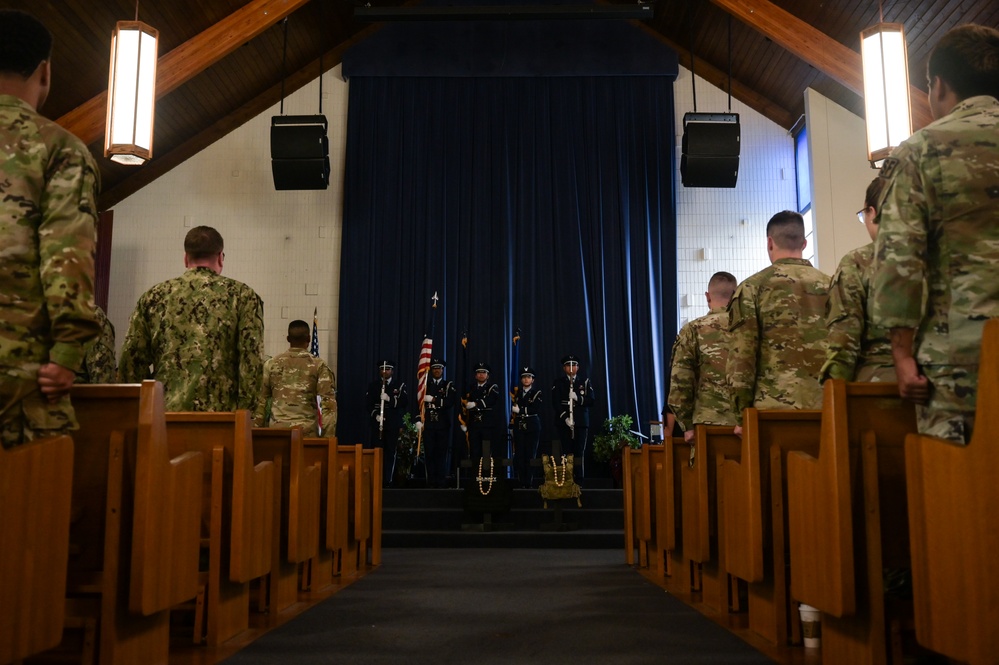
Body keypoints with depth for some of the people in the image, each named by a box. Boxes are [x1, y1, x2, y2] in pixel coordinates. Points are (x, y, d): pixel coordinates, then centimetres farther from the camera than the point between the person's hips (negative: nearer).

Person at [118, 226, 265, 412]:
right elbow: (252, 360, -8)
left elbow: (131, 359, 9)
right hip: (220, 413, -2)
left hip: (164, 411, 3)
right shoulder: (243, 296, 2)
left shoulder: (154, 296, 10)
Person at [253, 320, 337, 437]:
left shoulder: (271, 364, 6)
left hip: (277, 428, 2)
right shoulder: (319, 365, 0)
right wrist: (328, 435, -4)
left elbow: (261, 401, 9)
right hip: (307, 430, -2)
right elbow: (328, 402, -7)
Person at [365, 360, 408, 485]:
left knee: (390, 452, 0)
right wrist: (374, 414, -13)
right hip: (376, 422, 0)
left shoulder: (400, 386, 8)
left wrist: (390, 399, -16)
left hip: (393, 424, 0)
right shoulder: (372, 385, 10)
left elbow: (405, 402, -3)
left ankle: (387, 480, 5)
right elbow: (367, 402, 3)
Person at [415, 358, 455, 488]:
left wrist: (433, 399, -12)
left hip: (443, 425, -2)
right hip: (428, 424, 2)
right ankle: (431, 482, 5)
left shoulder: (449, 386, 8)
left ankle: (441, 483, 1)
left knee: (442, 453, -3)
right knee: (429, 453, 0)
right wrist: (419, 421, -2)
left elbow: (450, 402, -9)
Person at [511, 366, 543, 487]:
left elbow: (537, 408, -13)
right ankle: (521, 482, 6)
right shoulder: (517, 393, 14)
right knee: (519, 454, 0)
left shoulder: (537, 393, 2)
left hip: (532, 427, -3)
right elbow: (514, 408, 10)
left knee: (530, 454, -3)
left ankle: (529, 482, 2)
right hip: (519, 427, 3)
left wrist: (520, 410, -14)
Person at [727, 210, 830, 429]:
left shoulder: (753, 287, 1)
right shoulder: (829, 286, 11)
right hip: (826, 407, 3)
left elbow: (741, 356, -3)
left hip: (775, 408, -3)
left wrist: (741, 417, 1)